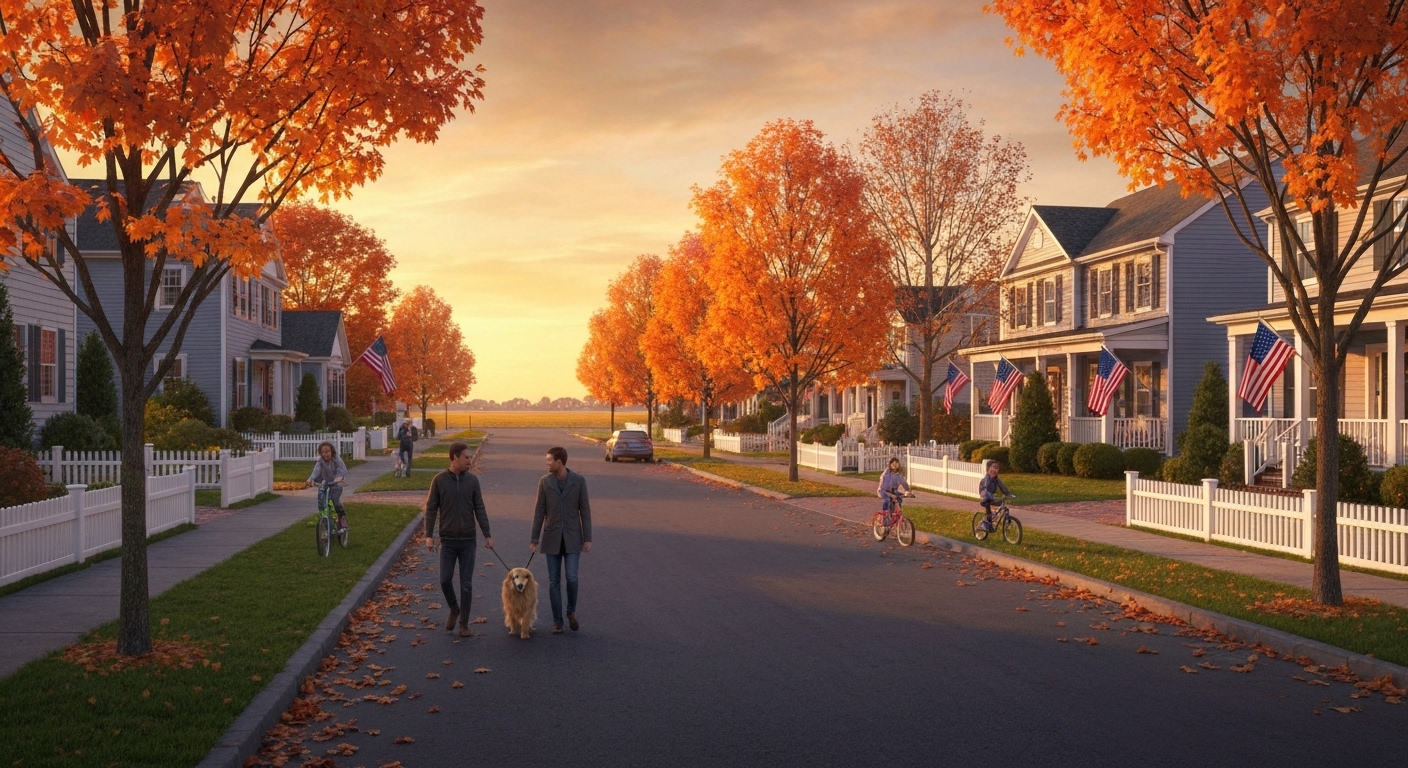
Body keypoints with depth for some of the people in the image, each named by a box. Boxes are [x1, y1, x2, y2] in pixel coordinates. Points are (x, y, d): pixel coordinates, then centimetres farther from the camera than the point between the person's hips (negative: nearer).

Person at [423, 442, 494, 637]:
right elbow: (431, 509, -1)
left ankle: (464, 623, 12)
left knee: (466, 584, 2)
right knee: (445, 579, -3)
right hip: (448, 540, -1)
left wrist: (487, 535, -1)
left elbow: (479, 509, 3)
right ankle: (454, 609, 25)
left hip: (468, 540, 1)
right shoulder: (439, 480, -4)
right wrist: (429, 535, -8)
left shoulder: (472, 480, 1)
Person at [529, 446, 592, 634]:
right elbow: (539, 512, 2)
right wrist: (534, 539, 0)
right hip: (552, 539, 2)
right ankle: (557, 621, 13)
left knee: (572, 578, -10)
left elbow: (584, 510, -1)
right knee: (554, 581, 3)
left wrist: (587, 538, -5)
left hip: (572, 538, -2)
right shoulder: (545, 482, 1)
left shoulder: (579, 481, -4)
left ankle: (571, 611, 16)